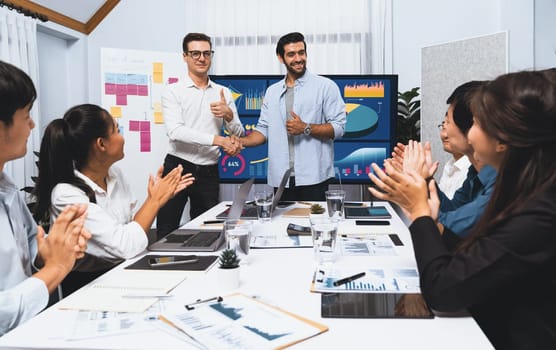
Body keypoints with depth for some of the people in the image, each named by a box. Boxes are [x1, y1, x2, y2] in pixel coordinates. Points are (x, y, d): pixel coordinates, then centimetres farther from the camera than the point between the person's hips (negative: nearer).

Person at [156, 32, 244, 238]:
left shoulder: (223, 93, 8)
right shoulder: (173, 92, -3)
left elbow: (238, 135, 9)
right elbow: (175, 131, -17)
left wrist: (228, 115, -12)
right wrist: (217, 140, -23)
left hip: (209, 172, 3)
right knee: (166, 234, 3)